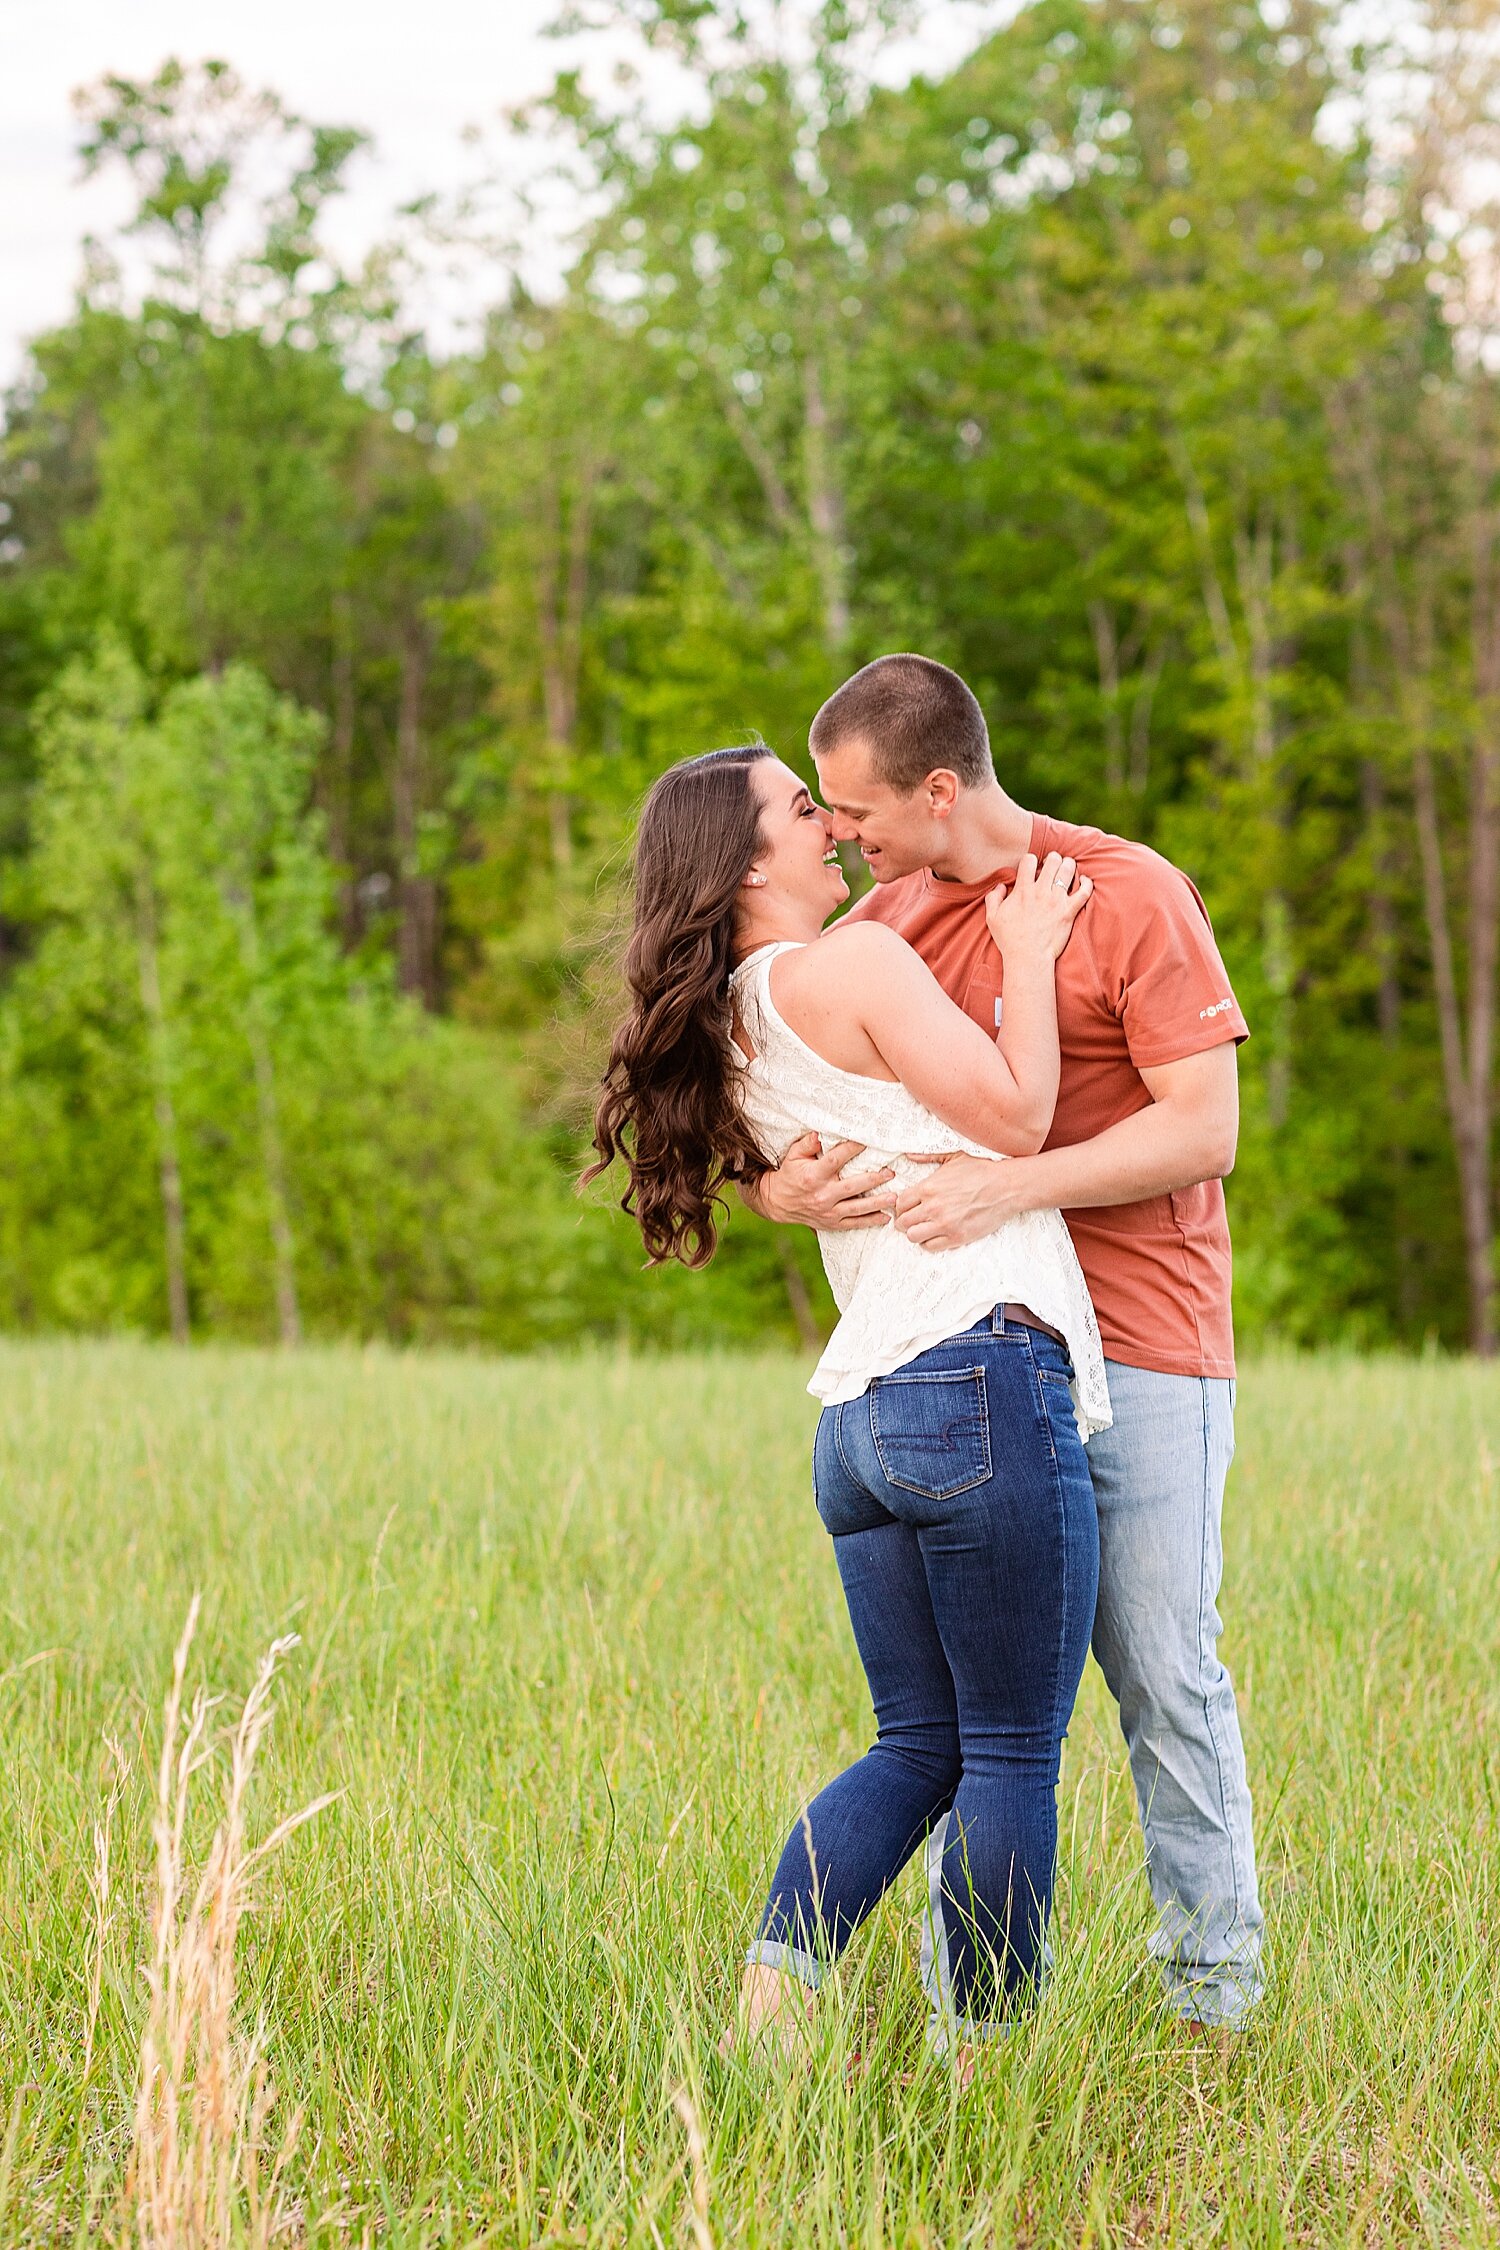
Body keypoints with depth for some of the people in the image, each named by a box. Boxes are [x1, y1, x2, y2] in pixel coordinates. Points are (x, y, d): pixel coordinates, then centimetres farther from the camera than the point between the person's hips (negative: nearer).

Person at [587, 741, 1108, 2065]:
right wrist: (1029, 956, 4)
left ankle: (772, 1994, 0)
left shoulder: (732, 1034, 20)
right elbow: (1016, 1116, -6)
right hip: (984, 1377, -9)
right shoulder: (858, 965, -6)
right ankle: (982, 2054, 4)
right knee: (1014, 1754, 0)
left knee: (921, 1744, 14)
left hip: (861, 1413, 9)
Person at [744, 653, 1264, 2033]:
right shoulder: (877, 931, 9)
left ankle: (1215, 1981, 12)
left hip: (1139, 1348, -4)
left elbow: (1205, 1128, -13)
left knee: (1166, 1673, -1)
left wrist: (1012, 1187, -26)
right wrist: (786, 1190, -17)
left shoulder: (1129, 896, -7)